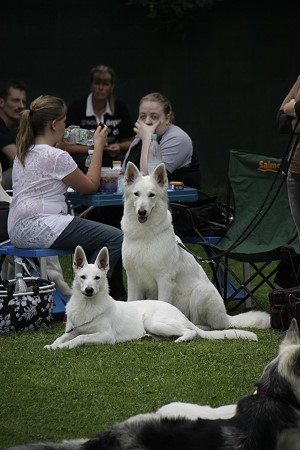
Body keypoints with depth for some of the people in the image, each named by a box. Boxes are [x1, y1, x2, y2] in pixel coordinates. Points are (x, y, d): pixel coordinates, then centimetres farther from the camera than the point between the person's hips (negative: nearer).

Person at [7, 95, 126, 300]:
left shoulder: (24, 153, 16)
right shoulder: (57, 157, -12)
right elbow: (90, 186, 0)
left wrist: (60, 141, 34)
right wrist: (99, 146, 7)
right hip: (40, 227, -11)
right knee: (115, 238, -15)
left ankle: (117, 297, 12)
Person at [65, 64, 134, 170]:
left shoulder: (120, 108, 8)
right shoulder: (76, 108, -2)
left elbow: (129, 142, 15)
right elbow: (66, 146, -8)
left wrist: (119, 147, -8)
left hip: (112, 157, 3)